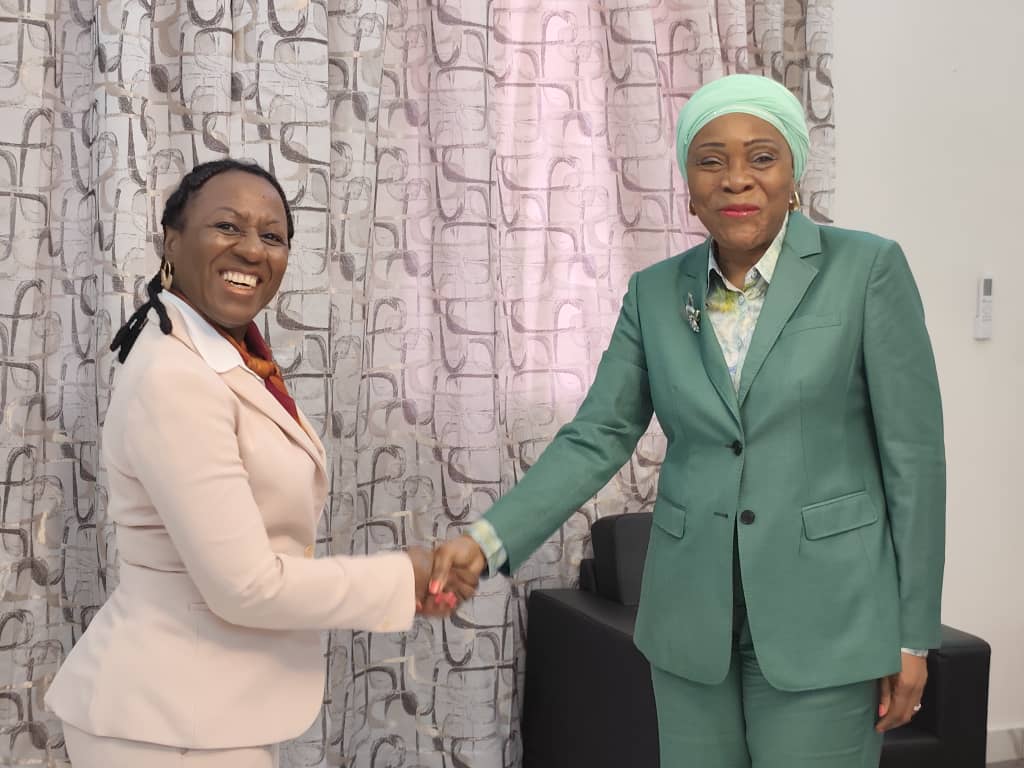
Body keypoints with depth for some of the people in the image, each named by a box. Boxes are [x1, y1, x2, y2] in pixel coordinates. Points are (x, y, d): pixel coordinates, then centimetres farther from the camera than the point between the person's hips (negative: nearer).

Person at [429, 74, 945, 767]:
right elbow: (597, 438, -1)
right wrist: (488, 541, -16)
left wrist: (911, 638, -5)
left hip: (824, 615, -3)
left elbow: (914, 455, -6)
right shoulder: (656, 293, 4)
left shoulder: (867, 269, -7)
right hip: (690, 618, 4)